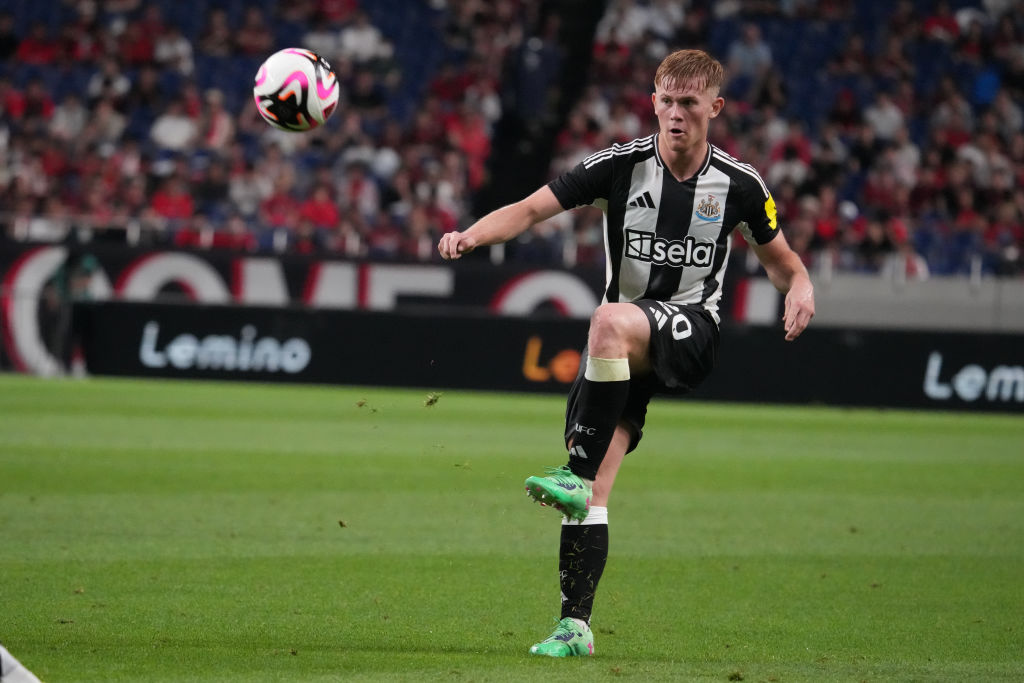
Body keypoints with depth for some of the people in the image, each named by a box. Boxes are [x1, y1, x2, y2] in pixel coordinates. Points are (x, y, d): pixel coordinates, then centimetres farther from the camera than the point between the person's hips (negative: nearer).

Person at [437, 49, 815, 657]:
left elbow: (778, 255, 16)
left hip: (691, 332, -2)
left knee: (612, 320, -37)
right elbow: (533, 208, -8)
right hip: (621, 351, 2)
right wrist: (472, 235, -27)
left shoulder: (739, 184, 0)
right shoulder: (621, 164, -2)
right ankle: (577, 626, -3)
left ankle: (578, 476, -35)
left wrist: (801, 285, -8)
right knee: (592, 496, -10)